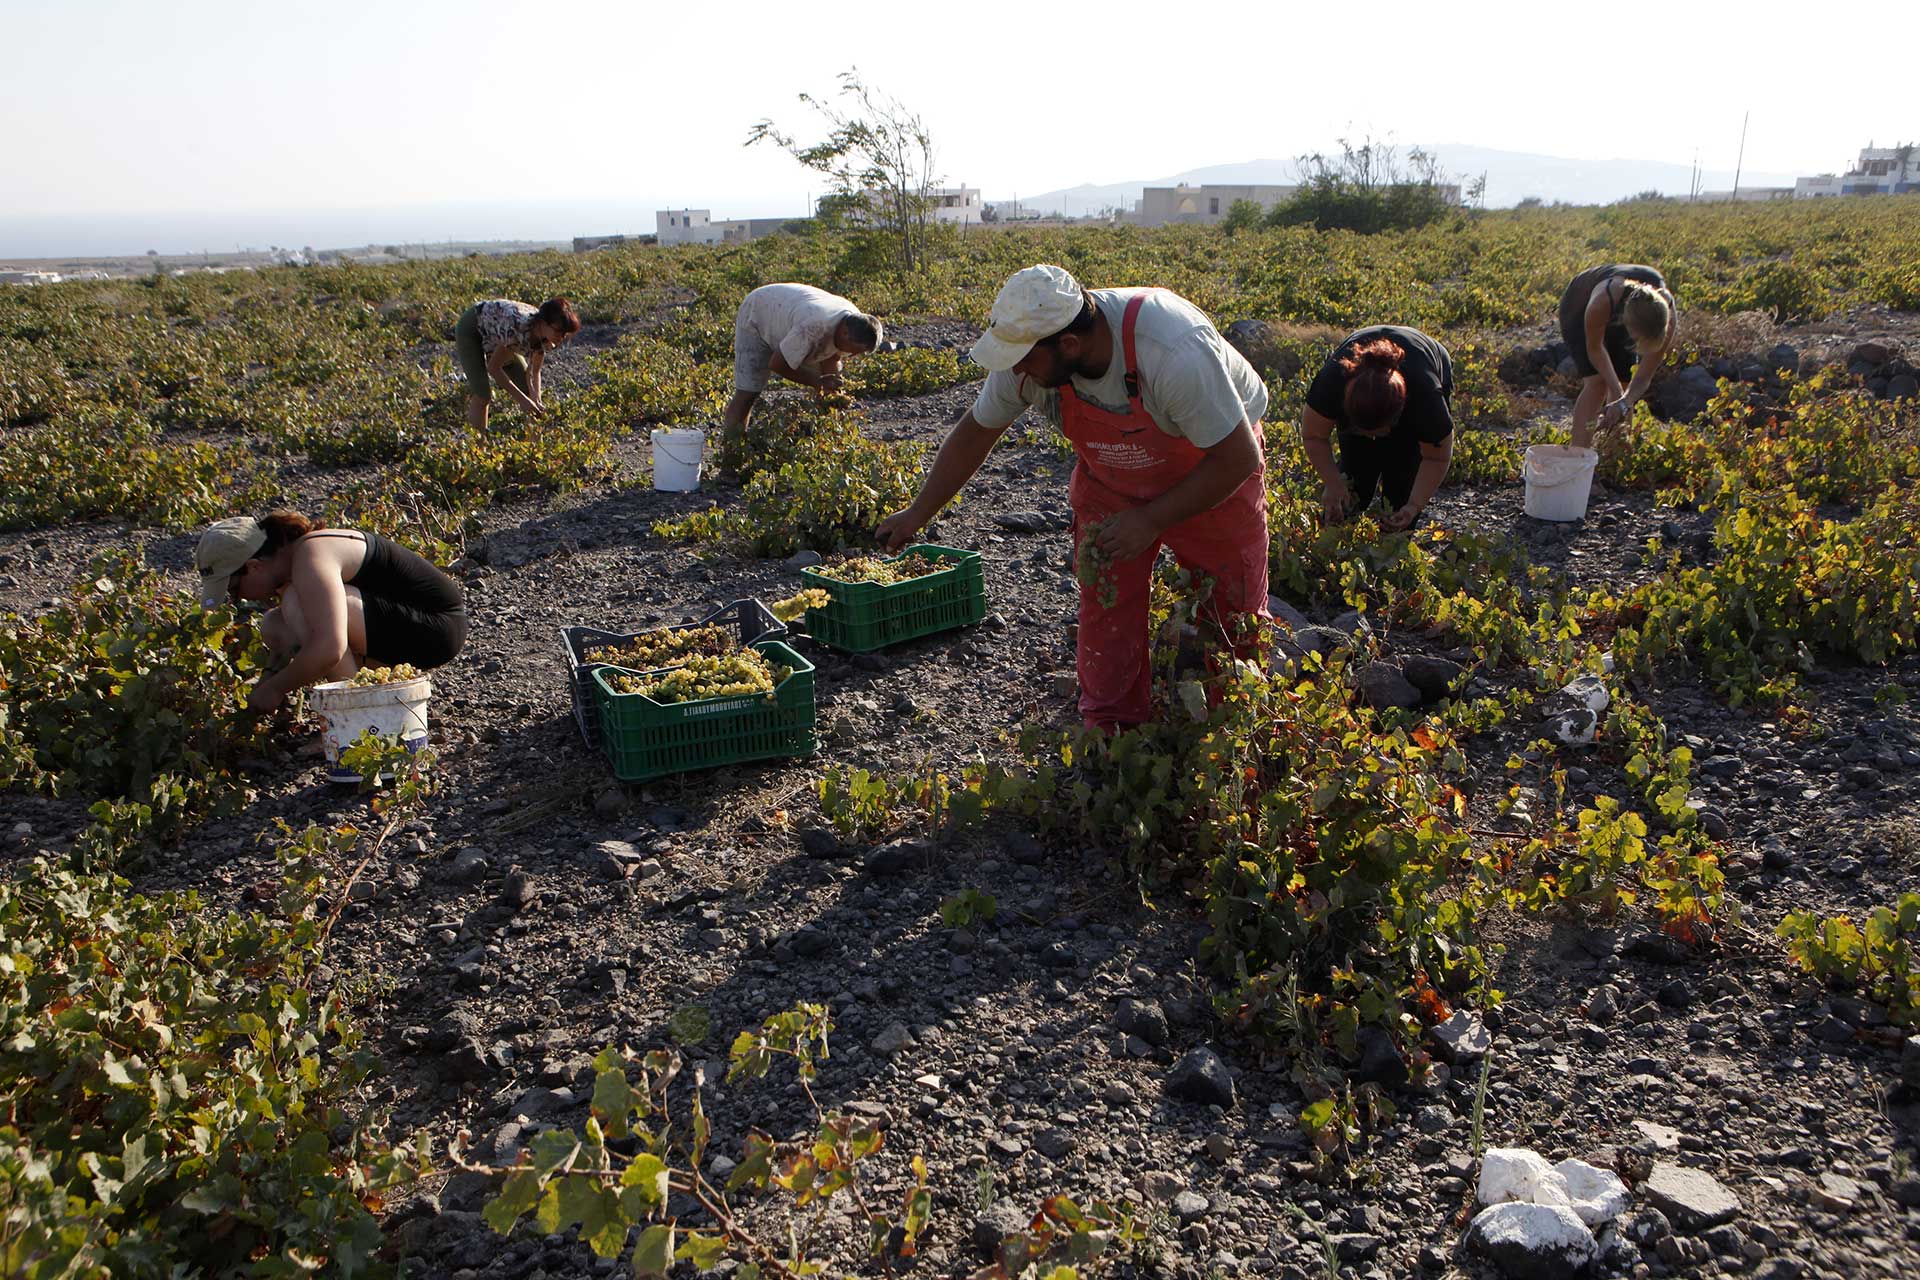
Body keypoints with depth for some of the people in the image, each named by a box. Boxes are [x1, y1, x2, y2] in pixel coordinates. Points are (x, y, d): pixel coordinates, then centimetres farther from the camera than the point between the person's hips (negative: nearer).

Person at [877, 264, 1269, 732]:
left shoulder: (1175, 353, -41)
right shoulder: (1030, 348, -24)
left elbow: (1238, 458, -30)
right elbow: (974, 431, -6)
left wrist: (1152, 521, -29)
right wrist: (918, 514, -3)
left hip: (1213, 477, -4)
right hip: (1109, 478, 4)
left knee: (1234, 619, 1)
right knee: (1105, 608, 1)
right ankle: (1109, 731, 16)